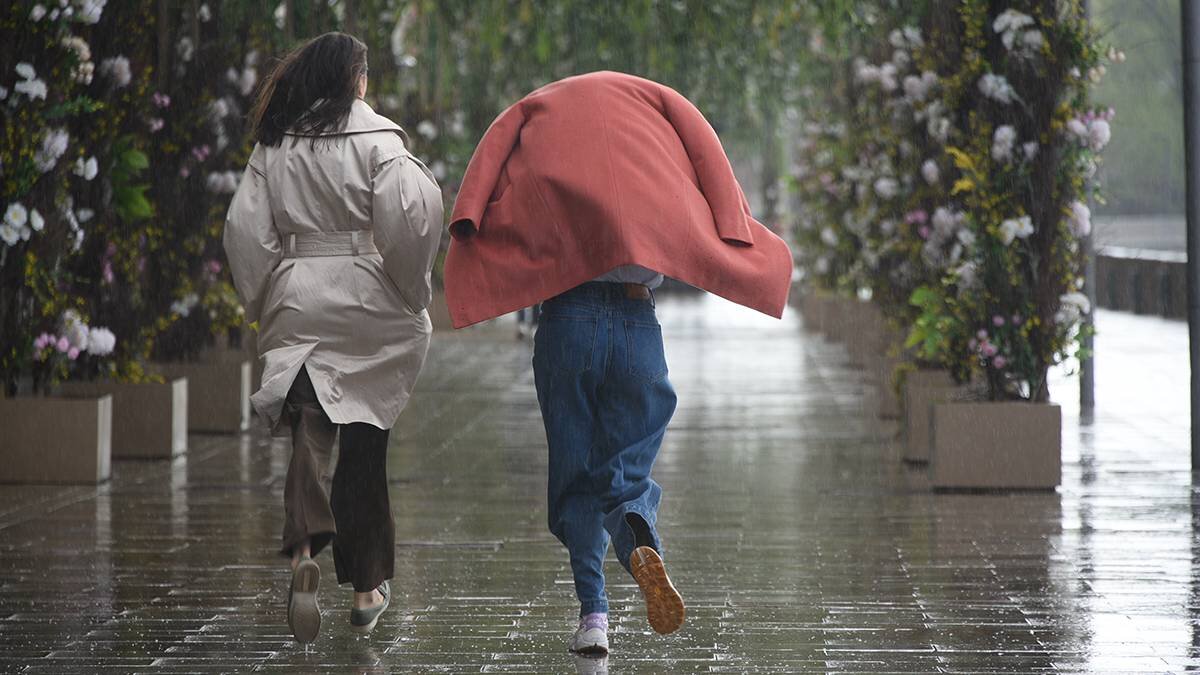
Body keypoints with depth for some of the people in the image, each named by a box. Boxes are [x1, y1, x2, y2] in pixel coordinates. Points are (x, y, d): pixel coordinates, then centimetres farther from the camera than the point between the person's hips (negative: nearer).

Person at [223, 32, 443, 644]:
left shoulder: (273, 145, 6)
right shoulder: (375, 138, -6)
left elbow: (245, 227, 4)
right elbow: (409, 214, -16)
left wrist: (262, 301, 12)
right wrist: (411, 290, -3)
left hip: (295, 303, 2)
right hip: (369, 303, -2)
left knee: (309, 430, -1)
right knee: (364, 439, 9)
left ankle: (304, 549, -29)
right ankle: (367, 585, 15)